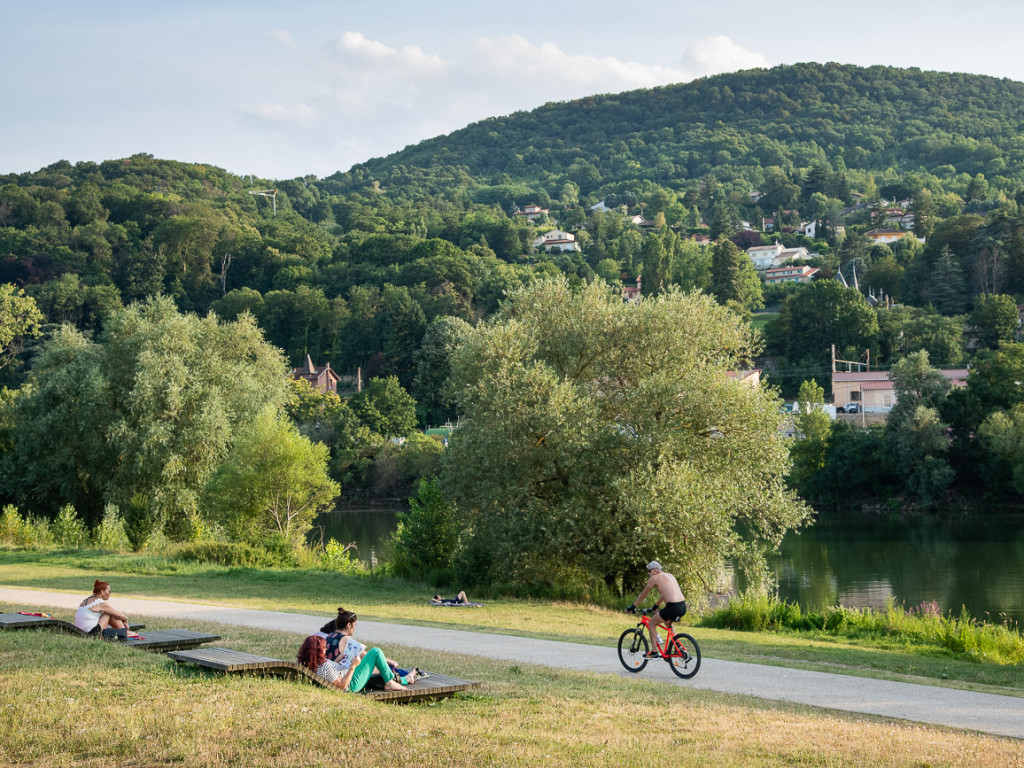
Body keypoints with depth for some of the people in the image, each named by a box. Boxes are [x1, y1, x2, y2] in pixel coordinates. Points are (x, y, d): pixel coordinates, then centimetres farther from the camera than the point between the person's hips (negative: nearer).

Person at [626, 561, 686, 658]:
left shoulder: (654, 578, 1)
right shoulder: (669, 575, 23)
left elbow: (643, 594, 10)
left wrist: (633, 606, 22)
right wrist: (656, 605, 49)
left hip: (673, 607, -8)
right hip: (683, 606, 8)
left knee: (652, 623, 10)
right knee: (668, 621, 36)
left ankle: (654, 652, 9)